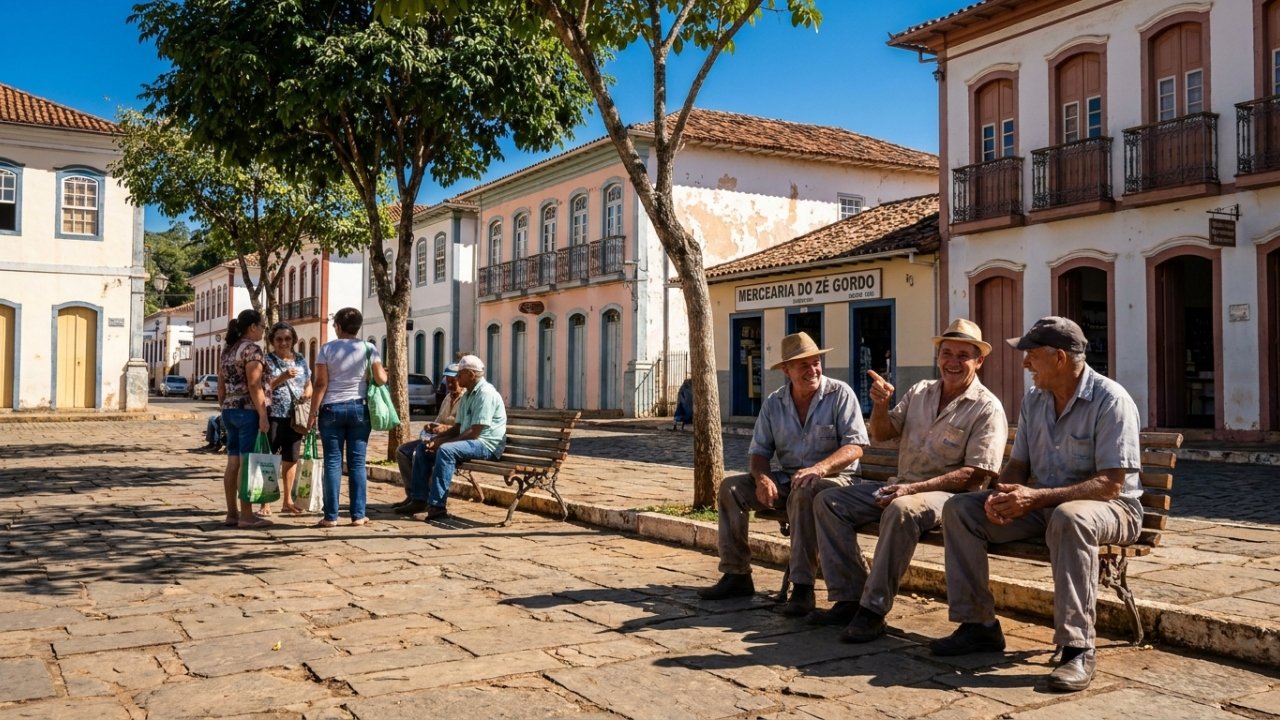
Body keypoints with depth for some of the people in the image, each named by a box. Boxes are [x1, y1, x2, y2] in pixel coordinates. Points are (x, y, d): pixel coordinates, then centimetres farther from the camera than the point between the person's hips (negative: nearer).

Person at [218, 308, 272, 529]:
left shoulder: (227, 350, 15)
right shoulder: (252, 349, -10)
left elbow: (221, 386, 17)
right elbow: (254, 386, -17)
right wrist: (263, 416, -18)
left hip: (230, 411, 9)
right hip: (249, 411, -9)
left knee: (233, 462, 10)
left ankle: (232, 513, 15)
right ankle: (246, 516, -4)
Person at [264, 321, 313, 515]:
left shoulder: (301, 361, 13)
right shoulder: (267, 360, -2)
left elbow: (308, 386, 18)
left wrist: (307, 394, -4)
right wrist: (282, 377, -23)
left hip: (295, 417, 5)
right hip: (273, 416, -5)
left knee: (291, 459, 11)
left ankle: (287, 501, 21)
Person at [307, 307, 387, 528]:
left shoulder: (327, 349, -1)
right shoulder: (369, 349, 1)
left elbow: (320, 384, -5)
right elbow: (380, 379, -4)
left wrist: (314, 413, -1)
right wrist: (385, 373, 19)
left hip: (332, 410, -1)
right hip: (359, 409, 1)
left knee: (333, 462, 1)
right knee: (357, 462, 4)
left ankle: (331, 516, 1)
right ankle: (358, 515, 4)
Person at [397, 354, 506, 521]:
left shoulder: (485, 393, -16)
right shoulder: (467, 395, 16)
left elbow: (474, 432, -22)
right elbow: (458, 427, 17)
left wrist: (443, 442, -17)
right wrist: (436, 439, -1)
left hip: (487, 444, -10)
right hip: (470, 441, 10)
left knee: (446, 450, -33)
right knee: (423, 448, 7)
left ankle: (436, 506, -32)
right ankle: (419, 499, 6)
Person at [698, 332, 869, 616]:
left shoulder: (840, 394, -6)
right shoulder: (774, 403, 8)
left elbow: (855, 446, -14)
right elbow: (758, 451, 8)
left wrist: (818, 468, -30)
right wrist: (762, 477, -15)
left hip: (833, 478, -5)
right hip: (786, 479, 6)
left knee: (804, 492, -39)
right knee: (730, 487, -10)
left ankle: (803, 587, -34)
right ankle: (737, 575, -4)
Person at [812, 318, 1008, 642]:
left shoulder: (987, 408, -7)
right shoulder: (920, 392, 13)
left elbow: (977, 473, -16)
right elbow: (882, 434, 14)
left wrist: (915, 488, -23)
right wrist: (881, 405, -8)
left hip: (951, 494, -7)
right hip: (901, 487, 7)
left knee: (902, 510, -39)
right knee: (828, 501, -6)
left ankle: (873, 610, -29)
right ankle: (849, 599, -11)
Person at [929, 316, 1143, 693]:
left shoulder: (1110, 400, -17)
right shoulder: (1034, 400, 6)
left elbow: (1111, 484, -23)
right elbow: (1018, 465, 11)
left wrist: (1036, 498, -31)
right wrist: (1002, 494, -13)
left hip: (1110, 508, -7)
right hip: (1044, 506, 7)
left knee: (1068, 517, -42)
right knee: (960, 508, -7)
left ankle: (1077, 648, -34)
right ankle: (978, 625, -4)